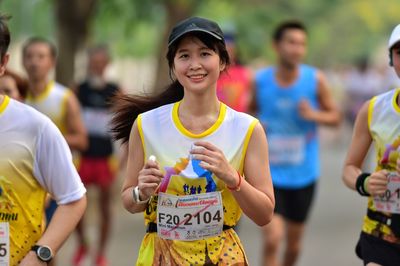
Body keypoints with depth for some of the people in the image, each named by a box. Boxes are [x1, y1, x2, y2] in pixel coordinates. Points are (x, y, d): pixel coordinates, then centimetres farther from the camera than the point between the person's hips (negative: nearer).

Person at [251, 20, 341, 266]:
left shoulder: (315, 80, -6)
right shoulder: (259, 80, -6)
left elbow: (336, 116, 2)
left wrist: (314, 115, -18)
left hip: (303, 174, 2)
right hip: (269, 173, -2)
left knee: (294, 242, 15)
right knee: (272, 238, -17)